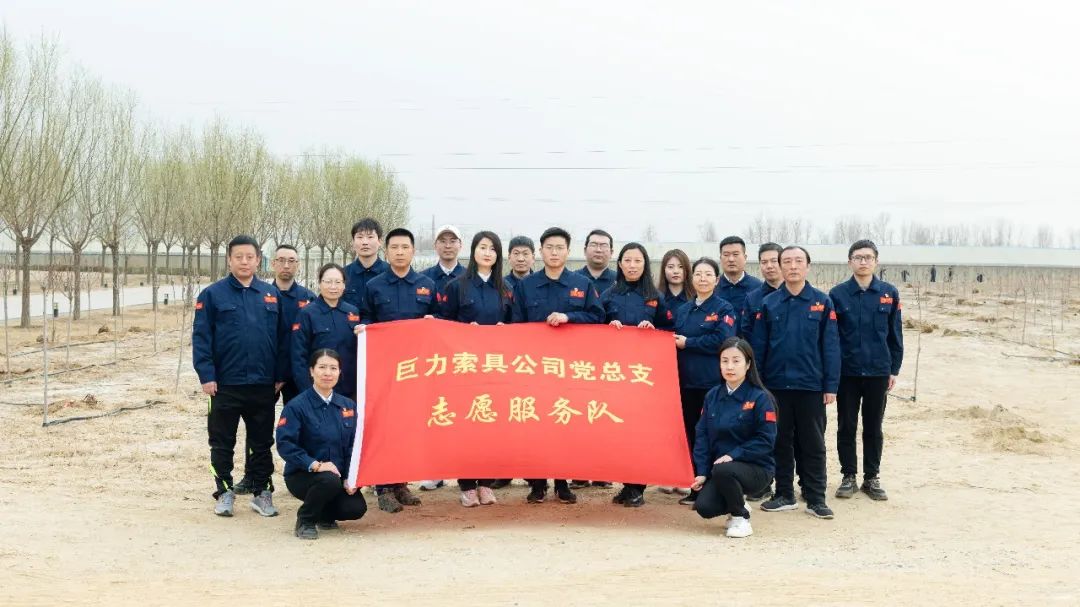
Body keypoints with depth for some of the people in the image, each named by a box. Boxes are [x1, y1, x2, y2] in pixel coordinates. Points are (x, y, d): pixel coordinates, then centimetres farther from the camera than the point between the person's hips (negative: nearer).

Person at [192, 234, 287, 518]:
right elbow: (200, 337, -4)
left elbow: (282, 337, 8)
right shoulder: (212, 294, -1)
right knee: (222, 442, 8)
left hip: (264, 384, 2)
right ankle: (224, 491, 20)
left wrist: (280, 375, 3)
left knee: (262, 442, 10)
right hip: (225, 384, -2)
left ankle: (261, 492, 20)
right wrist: (206, 376, -11)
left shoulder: (272, 294, 6)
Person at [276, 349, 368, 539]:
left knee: (356, 508, -18)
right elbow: (285, 445, -20)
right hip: (302, 474, -5)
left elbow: (353, 445, 6)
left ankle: (325, 515, 18)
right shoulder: (296, 406, -11)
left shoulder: (348, 406, 4)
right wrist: (315, 465, -29)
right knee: (329, 481, -36)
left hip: (338, 474, 5)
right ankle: (305, 521, -6)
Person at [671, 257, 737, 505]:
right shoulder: (683, 310, 15)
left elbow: (722, 341, -15)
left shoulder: (724, 309, -1)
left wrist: (687, 343, -11)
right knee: (692, 433, 8)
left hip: (714, 382, -5)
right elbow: (674, 340, 14)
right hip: (687, 380, 5)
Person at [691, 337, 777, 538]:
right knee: (704, 507, -18)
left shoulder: (760, 398, -11)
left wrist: (733, 455, -23)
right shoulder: (712, 396, 4)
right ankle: (736, 504, 18)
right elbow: (702, 435, 3)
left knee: (723, 470, -35)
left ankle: (740, 518, -7)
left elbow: (766, 440, -15)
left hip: (756, 468, -4)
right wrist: (702, 472, -7)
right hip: (718, 466, 5)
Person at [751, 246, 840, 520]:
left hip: (811, 385, -1)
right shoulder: (769, 303, 3)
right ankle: (784, 494, 20)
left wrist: (831, 385, -6)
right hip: (776, 384, 1)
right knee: (781, 442, 10)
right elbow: (758, 346, 4)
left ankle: (816, 498, 12)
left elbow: (830, 347, -1)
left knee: (813, 444, 5)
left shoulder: (822, 302, 0)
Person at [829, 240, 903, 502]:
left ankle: (871, 478, 20)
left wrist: (894, 369, 4)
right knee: (846, 427, 7)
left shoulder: (889, 293, 1)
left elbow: (895, 334, 6)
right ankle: (848, 476, 18)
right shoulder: (837, 294, -2)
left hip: (878, 372, 1)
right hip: (846, 372, -1)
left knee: (873, 427, 10)